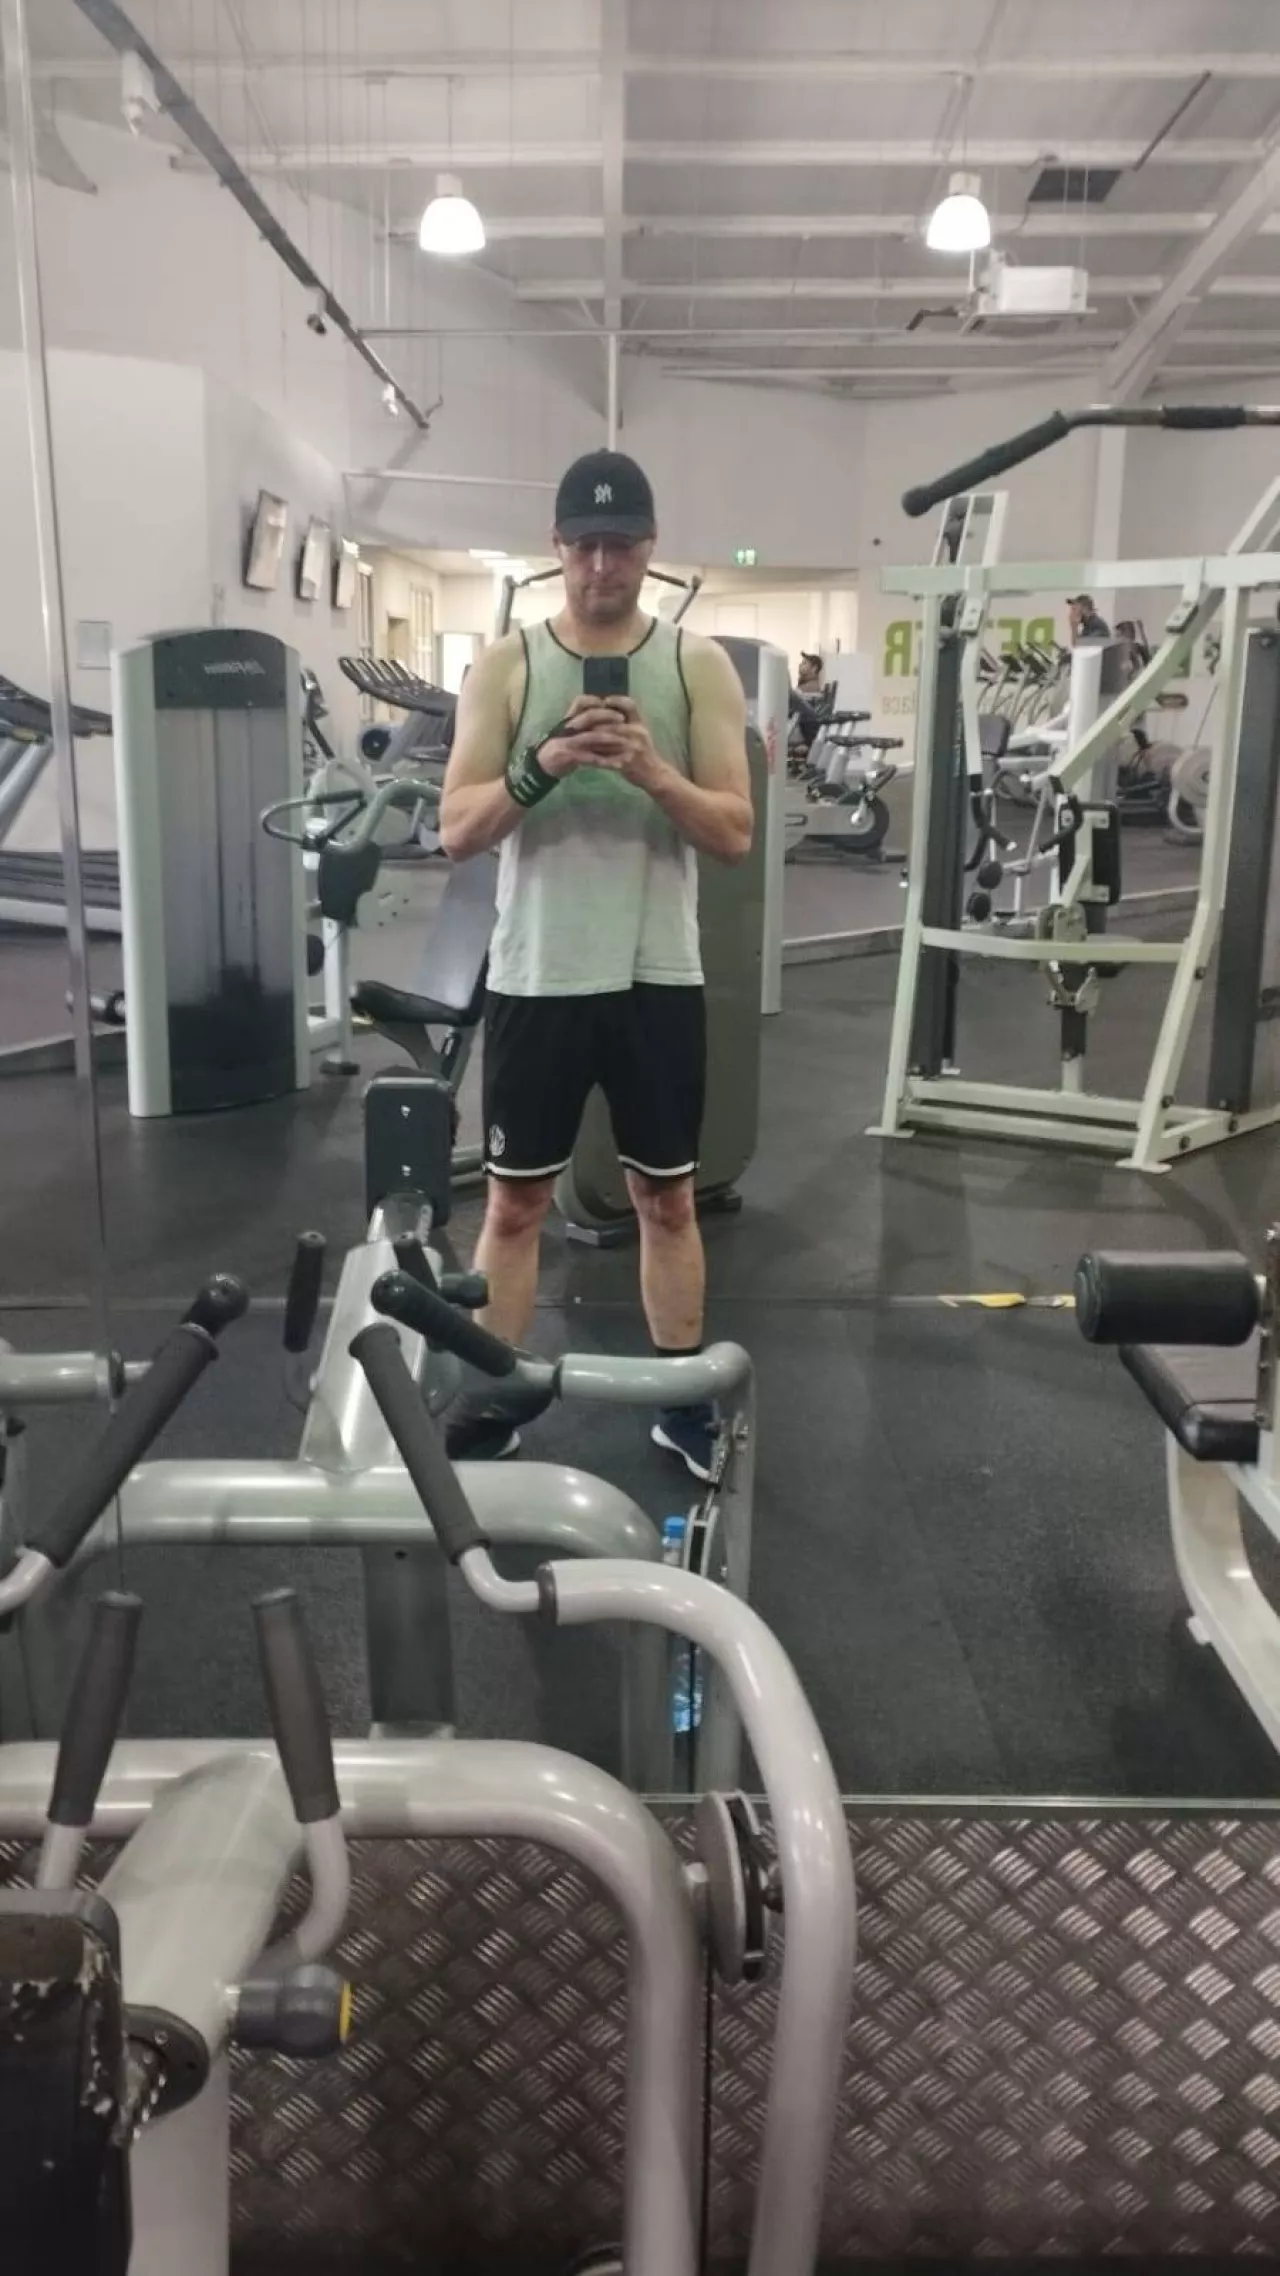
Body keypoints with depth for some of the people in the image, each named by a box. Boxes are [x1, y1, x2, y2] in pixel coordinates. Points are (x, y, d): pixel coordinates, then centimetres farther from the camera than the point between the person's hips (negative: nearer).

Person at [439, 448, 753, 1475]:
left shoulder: (699, 664, 2)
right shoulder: (506, 665, 2)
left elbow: (735, 832, -4)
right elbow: (457, 831, -4)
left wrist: (652, 770, -20)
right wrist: (542, 764, -21)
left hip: (657, 977, 0)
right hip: (537, 977, 0)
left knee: (669, 1197, 11)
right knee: (515, 1199, 8)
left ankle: (684, 1401, 25)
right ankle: (495, 1400, 23)